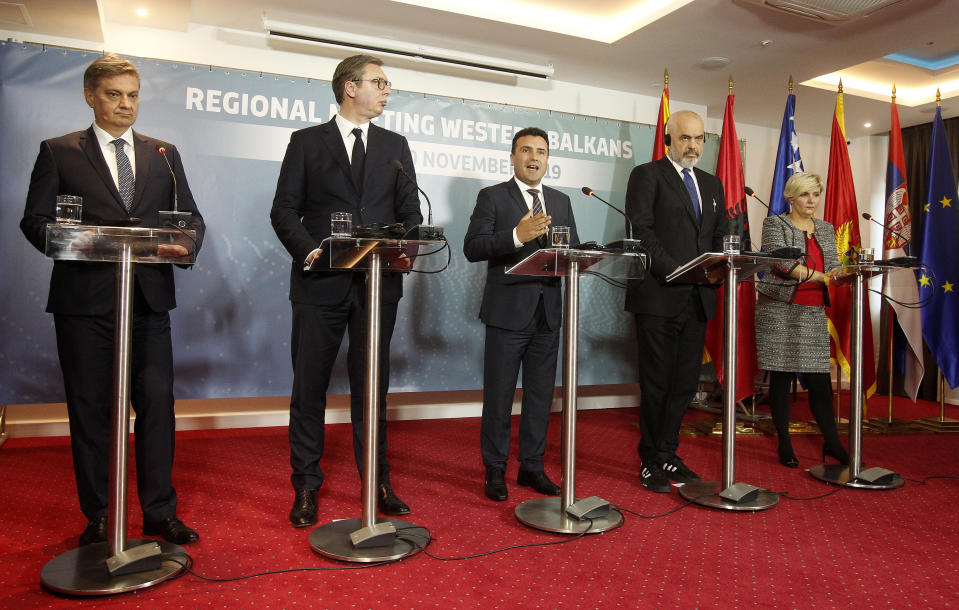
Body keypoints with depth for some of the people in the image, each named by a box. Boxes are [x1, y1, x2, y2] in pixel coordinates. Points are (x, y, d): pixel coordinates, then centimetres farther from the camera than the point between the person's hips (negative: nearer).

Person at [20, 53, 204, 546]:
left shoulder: (164, 154, 15)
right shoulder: (58, 152, 9)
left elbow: (191, 217, 12)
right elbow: (35, 220, 3)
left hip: (149, 299, 2)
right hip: (85, 300, -1)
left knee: (157, 405, 2)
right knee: (90, 409, 6)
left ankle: (160, 512, 13)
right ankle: (98, 518, 19)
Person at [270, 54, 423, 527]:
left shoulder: (395, 146, 15)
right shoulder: (307, 142, 8)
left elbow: (410, 211, 10)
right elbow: (285, 209, 2)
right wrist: (308, 250, -15)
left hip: (379, 282, 2)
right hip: (320, 280, -1)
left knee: (372, 387, 8)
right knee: (309, 387, 4)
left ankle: (378, 483, 19)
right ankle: (306, 488, 17)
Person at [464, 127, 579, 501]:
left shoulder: (561, 201, 16)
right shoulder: (492, 197, 1)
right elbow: (472, 248, -11)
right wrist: (517, 236, -24)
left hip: (548, 313, 5)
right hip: (508, 312, -5)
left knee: (541, 394, 11)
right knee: (499, 395, 3)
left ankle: (532, 467, 24)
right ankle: (495, 470, 16)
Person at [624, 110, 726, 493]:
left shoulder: (711, 184, 20)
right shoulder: (647, 175, 1)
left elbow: (720, 236, 19)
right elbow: (641, 230, -10)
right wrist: (674, 270, -18)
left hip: (698, 298, 6)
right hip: (659, 296, -6)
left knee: (685, 382, 10)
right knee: (657, 383, 1)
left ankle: (666, 454, 23)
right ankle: (651, 461, 14)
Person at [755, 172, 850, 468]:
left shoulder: (826, 229, 17)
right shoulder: (775, 224, 0)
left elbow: (833, 269, 9)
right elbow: (782, 263, -15)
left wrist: (843, 273, -13)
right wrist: (818, 276, -24)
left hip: (814, 314, 4)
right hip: (779, 311, -4)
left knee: (819, 380, 2)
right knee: (781, 377, 0)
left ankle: (832, 443, 12)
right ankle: (785, 446, 9)